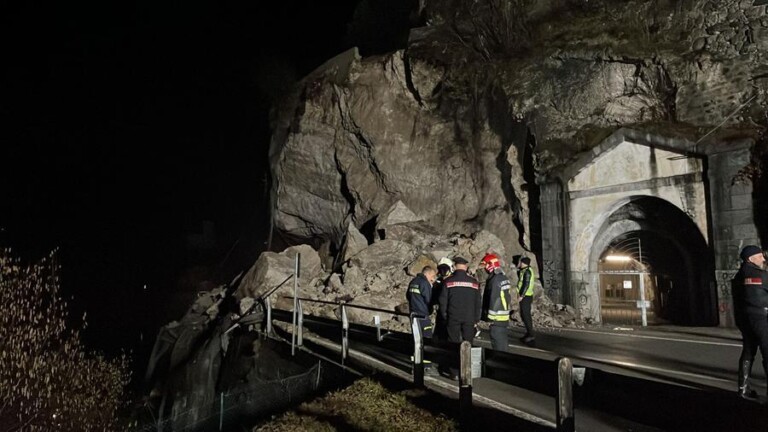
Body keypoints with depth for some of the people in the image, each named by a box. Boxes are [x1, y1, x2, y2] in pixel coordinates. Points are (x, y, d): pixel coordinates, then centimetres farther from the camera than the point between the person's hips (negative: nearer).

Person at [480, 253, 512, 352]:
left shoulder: (495, 279, -17)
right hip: (505, 317, 9)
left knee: (498, 345, -3)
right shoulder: (504, 277, 11)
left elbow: (493, 299, -19)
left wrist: (490, 316, -14)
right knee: (503, 342, 18)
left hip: (497, 318, -9)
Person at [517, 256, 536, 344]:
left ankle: (531, 335, -5)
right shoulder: (524, 271, 14)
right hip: (524, 296, 10)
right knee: (523, 315, 16)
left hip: (525, 296, -10)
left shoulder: (527, 271, -16)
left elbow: (526, 285, -22)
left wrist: (521, 295, -21)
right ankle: (528, 333, 24)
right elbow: (520, 277, 28)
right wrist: (518, 268, 17)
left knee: (526, 315, -8)